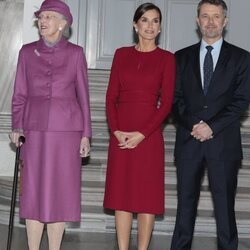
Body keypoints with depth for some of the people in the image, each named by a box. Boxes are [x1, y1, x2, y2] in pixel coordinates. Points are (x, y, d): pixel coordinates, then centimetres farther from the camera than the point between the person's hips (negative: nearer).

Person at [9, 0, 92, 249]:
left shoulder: (75, 53, 4)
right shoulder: (27, 52, 7)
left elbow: (83, 95, 4)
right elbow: (19, 93, 8)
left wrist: (85, 134, -1)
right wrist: (17, 127, -2)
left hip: (66, 128, -1)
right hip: (35, 128, 1)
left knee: (60, 191, 2)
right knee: (33, 190, 2)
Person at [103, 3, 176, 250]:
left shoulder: (166, 58, 1)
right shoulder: (121, 54, 9)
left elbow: (166, 103, -5)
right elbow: (111, 96, 5)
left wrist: (141, 134, -12)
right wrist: (116, 131, -8)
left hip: (149, 134, -3)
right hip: (120, 134, 3)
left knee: (147, 194, 2)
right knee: (120, 193, 6)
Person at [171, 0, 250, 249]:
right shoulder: (182, 57, 12)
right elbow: (176, 98, 6)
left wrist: (212, 126, -11)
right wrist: (193, 125, -9)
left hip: (223, 142, -1)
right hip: (189, 140, 2)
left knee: (224, 205, 1)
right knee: (186, 204, 6)